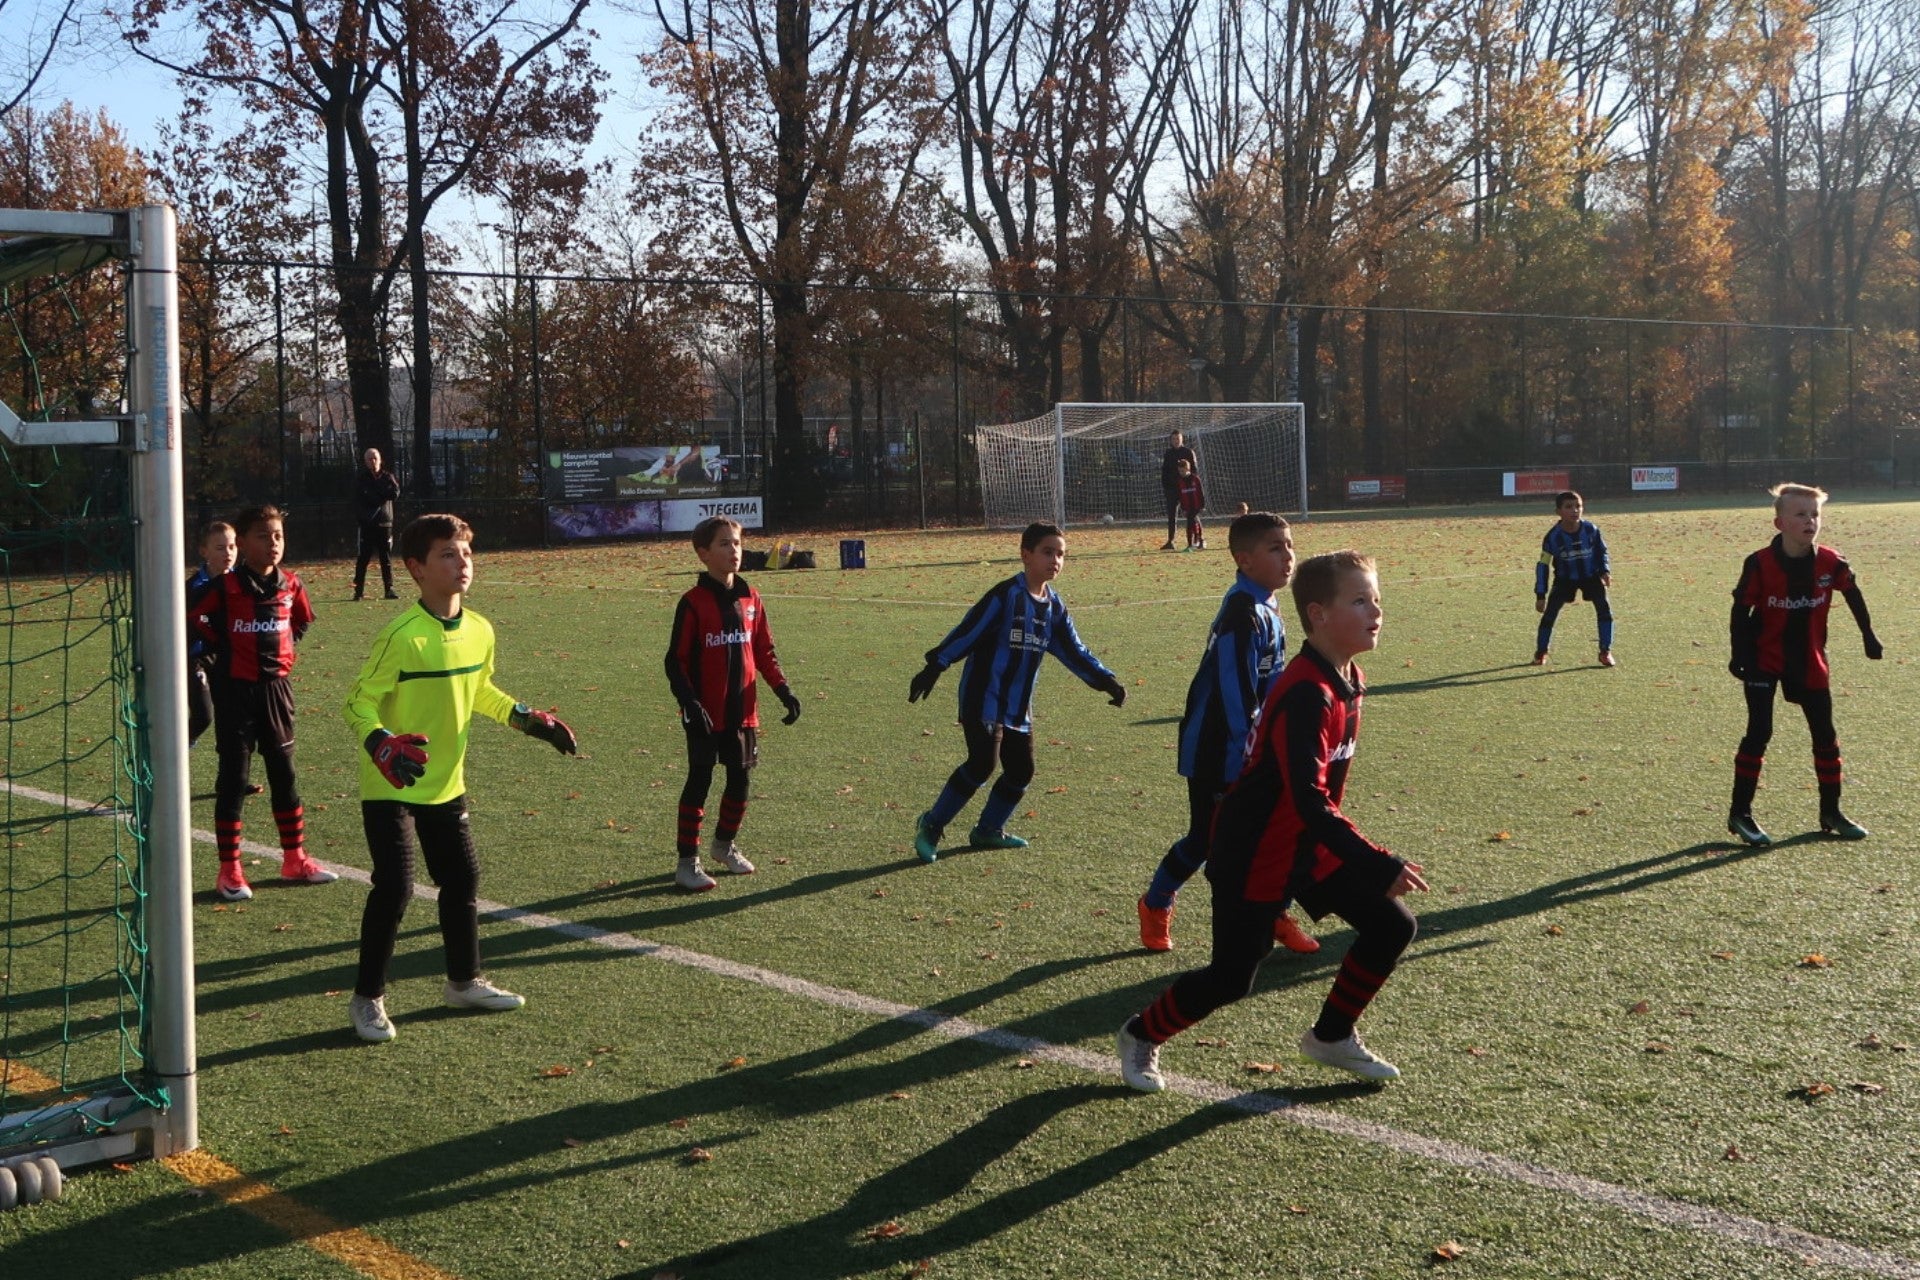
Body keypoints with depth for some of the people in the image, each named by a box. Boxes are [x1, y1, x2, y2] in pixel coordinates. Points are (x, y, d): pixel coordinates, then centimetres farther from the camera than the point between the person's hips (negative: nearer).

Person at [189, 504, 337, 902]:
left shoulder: (291, 585, 0)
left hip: (276, 688, 4)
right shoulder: (225, 587, -14)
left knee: (284, 774, 12)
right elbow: (190, 617, -4)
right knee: (233, 779, 1)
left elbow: (302, 621, 19)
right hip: (235, 690, -4)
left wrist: (282, 647, 8)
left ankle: (295, 859, 23)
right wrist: (222, 647, 0)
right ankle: (229, 871, 7)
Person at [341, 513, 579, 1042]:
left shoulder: (480, 631, -1)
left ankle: (465, 981, 32)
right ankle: (367, 999, 8)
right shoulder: (402, 636, -23)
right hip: (390, 788, -7)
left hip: (446, 785, 7)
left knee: (463, 880, 13)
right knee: (394, 889, -9)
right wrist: (384, 747, -35)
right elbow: (358, 702, -18)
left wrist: (529, 720, 12)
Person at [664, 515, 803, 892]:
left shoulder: (749, 598, 6)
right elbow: (676, 661, -9)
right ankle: (687, 861, 7)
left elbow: (764, 651, 14)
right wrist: (689, 703, -20)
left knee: (739, 780, 13)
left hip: (742, 711, 5)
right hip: (705, 714, -5)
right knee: (700, 782, -2)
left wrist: (783, 689, 3)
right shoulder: (693, 603, -10)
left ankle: (724, 845, 35)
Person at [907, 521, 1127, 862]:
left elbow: (1074, 652, 12)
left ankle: (988, 830, 28)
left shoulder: (1054, 607, 8)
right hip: (984, 699, -8)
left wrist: (1106, 680, 1)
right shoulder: (1006, 595, -14)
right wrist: (933, 668, -19)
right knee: (983, 763, -18)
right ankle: (931, 826, -3)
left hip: (1019, 707, 8)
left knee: (1021, 771, 7)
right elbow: (967, 632, -15)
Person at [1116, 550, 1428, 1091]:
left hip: (1310, 845, 9)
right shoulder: (1306, 695, -28)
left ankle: (1331, 1036, 21)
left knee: (1391, 927, 3)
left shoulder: (1347, 681, 1)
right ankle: (1142, 1036, 24)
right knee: (1230, 978, -1)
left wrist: (1354, 849, 21)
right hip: (1255, 856, -9)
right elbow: (1310, 802, -34)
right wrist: (1380, 867, -37)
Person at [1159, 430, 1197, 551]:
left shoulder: (1189, 452, 1)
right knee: (1171, 515, 1)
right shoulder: (1167, 454, 10)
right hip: (1172, 488, 3)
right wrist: (1164, 487, 3)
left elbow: (1195, 470, 0)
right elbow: (1164, 472, 12)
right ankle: (1170, 542, 2)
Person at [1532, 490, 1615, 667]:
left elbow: (1601, 551, 2)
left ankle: (1606, 651, -1)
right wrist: (1540, 595, -15)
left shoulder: (1590, 529, -18)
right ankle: (1541, 652, 9)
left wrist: (1605, 571, -13)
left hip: (1591, 576, 1)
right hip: (1565, 579, -1)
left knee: (1604, 608, -13)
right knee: (1550, 611, -9)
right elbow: (1542, 565, -14)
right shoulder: (1553, 537, -22)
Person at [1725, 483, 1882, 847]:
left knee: (1825, 734, 8)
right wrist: (1739, 654, -12)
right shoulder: (1759, 564, -18)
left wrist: (1868, 635, 15)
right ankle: (1740, 814, 0)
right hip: (1764, 660, -4)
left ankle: (1831, 813, 21)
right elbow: (1741, 610, -9)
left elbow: (1853, 595, 9)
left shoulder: (1830, 563, -9)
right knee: (1759, 733, -9)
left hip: (1809, 661, 4)